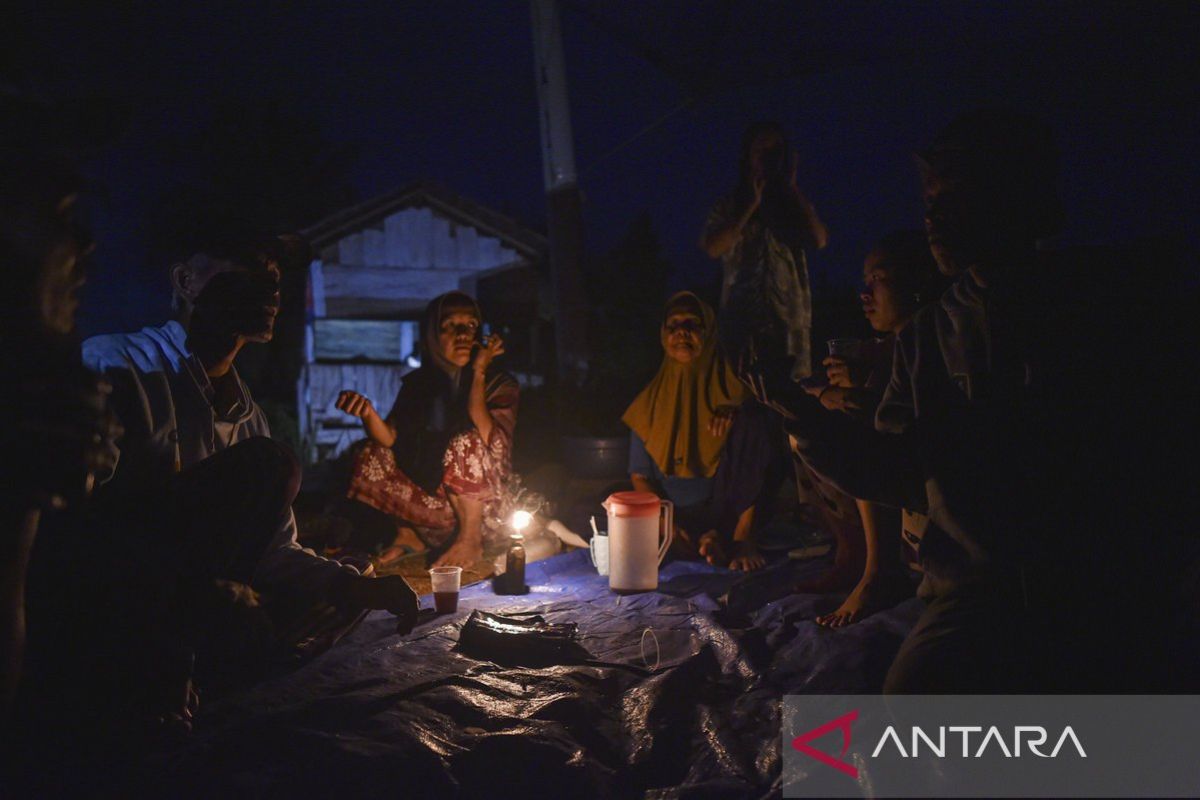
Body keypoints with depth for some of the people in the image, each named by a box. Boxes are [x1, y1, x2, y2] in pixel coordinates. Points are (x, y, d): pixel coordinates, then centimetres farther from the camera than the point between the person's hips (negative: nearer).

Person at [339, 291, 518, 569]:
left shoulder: (501, 384, -10)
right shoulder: (417, 383, 3)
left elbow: (486, 444, -26)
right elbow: (391, 439, -7)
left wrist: (479, 375, -24)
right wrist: (368, 414, -27)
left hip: (490, 505, -4)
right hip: (434, 499, 4)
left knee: (464, 443, -28)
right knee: (372, 458, -7)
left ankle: (471, 541, -17)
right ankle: (408, 533, 8)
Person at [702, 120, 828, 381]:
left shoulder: (795, 204, 19)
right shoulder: (729, 206, 16)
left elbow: (819, 240, 0)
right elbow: (713, 248, -2)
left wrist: (793, 188, 6)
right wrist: (751, 206, 1)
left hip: (789, 315, 1)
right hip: (740, 315, -1)